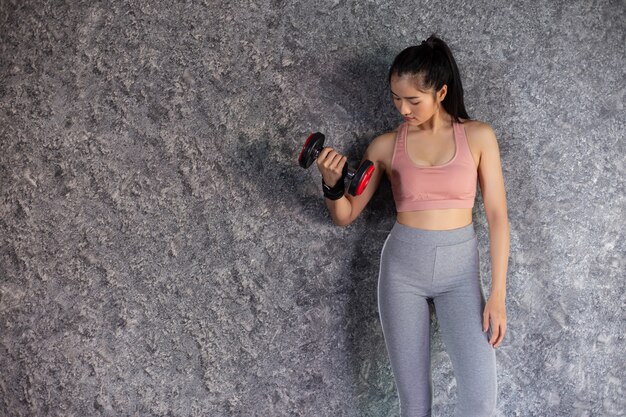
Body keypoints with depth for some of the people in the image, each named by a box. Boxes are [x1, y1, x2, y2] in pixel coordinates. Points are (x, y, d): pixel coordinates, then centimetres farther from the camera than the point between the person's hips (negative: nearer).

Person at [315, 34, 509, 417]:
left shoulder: (478, 136, -2)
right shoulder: (386, 146, 1)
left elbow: (497, 216, -3)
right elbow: (345, 216, 7)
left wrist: (498, 294, -8)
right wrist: (332, 183, -15)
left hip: (460, 269, -1)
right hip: (402, 267, 1)